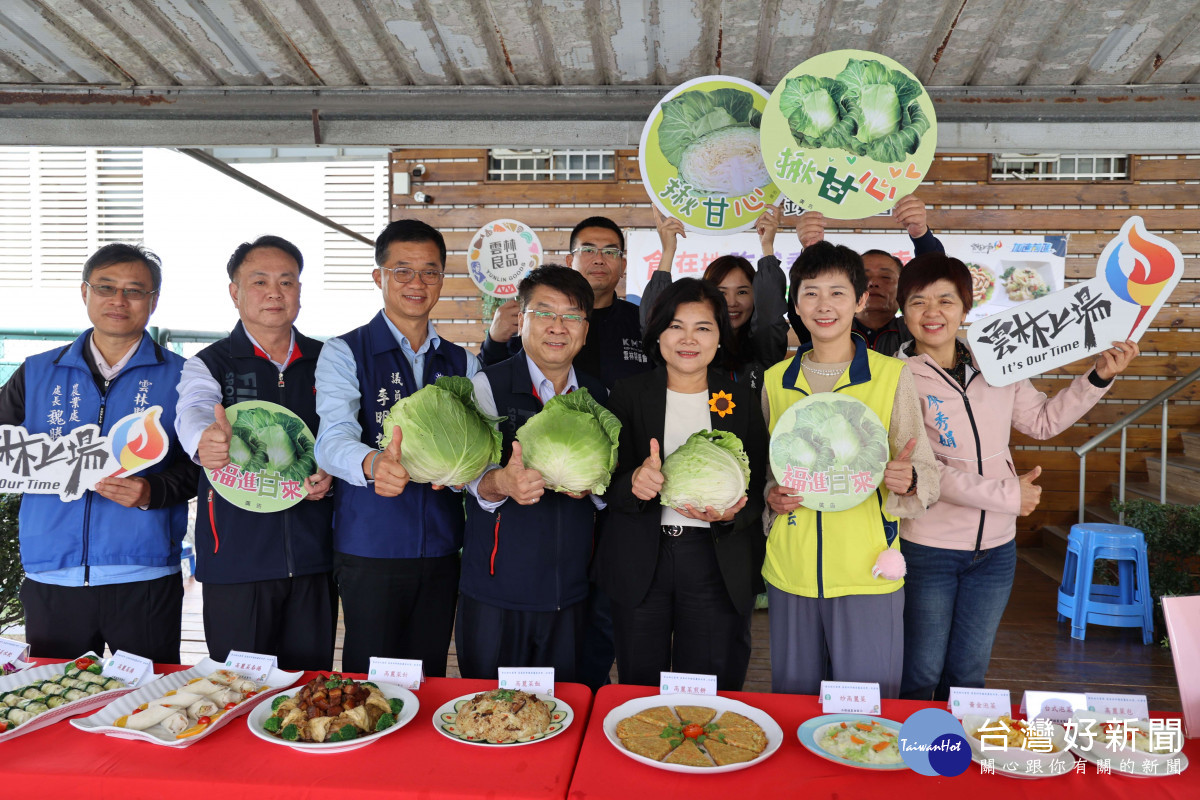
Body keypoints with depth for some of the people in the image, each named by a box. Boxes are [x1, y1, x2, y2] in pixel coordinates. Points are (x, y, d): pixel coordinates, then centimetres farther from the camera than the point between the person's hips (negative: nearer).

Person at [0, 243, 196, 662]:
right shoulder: (37, 372, 12)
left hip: (144, 578, -2)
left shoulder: (179, 377, 3)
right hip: (50, 578, 3)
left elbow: (197, 466, 0)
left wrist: (152, 492, -17)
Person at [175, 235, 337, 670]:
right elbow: (192, 413, -18)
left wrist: (331, 471, -10)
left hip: (314, 556, 2)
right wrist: (205, 440, -42)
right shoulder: (210, 364, 2)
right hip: (236, 558, -2)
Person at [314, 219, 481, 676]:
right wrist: (373, 463, -40)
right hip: (369, 549, -3)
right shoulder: (344, 352, -2)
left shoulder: (463, 363, 11)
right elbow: (333, 439, -17)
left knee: (429, 681, 13)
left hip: (442, 550, 4)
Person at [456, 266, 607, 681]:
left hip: (571, 593, 4)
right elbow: (477, 476, -15)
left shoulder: (599, 396, 8)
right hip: (496, 587, -3)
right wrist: (502, 483, -38)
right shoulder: (488, 385, -5)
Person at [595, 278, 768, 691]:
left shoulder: (741, 398, 6)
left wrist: (730, 514, -16)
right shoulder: (629, 393, 3)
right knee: (639, 686, 10)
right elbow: (607, 482, -1)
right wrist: (634, 483, -23)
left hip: (716, 561, 0)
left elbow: (759, 486, 5)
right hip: (638, 560, 0)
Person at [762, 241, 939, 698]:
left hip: (867, 575, -2)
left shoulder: (891, 376, -2)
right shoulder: (776, 381, 7)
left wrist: (908, 481, -22)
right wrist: (771, 495, -3)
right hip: (791, 572, 3)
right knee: (790, 707, 15)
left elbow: (926, 474, 0)